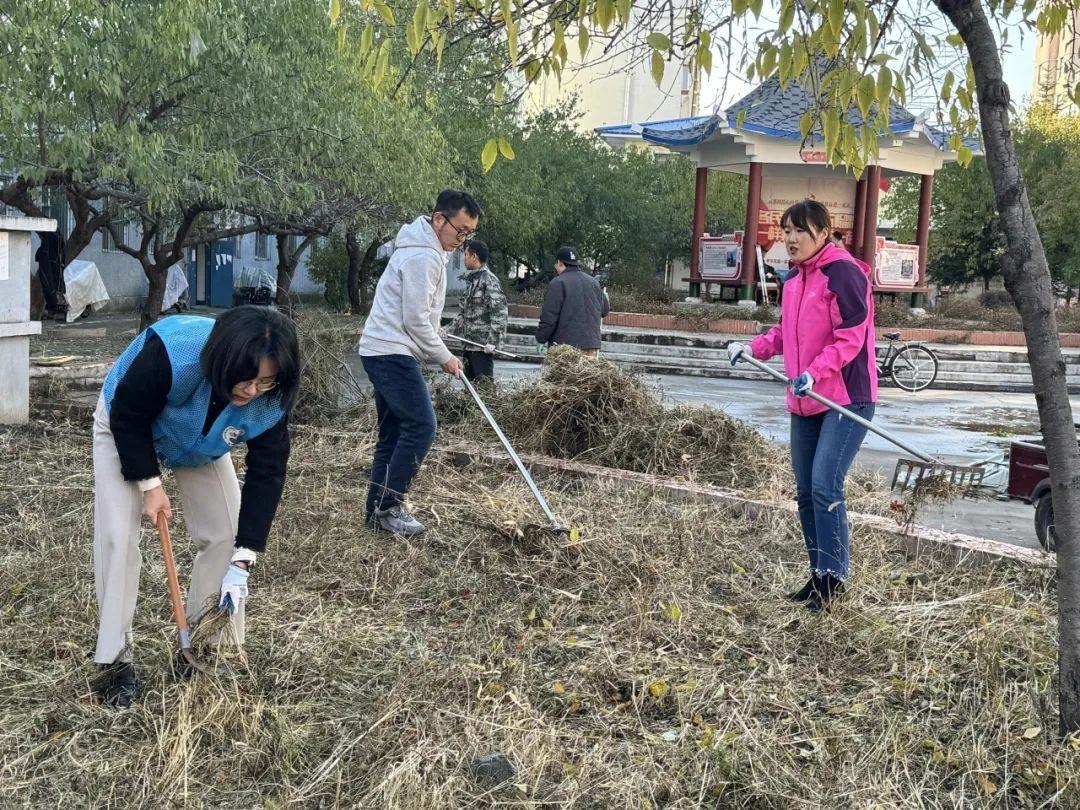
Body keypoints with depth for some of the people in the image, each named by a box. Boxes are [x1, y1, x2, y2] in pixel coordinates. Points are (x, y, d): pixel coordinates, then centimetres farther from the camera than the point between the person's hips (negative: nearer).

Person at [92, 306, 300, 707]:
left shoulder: (269, 401, -33)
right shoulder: (171, 353, -44)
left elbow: (267, 474, -27)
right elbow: (128, 418, -27)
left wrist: (242, 562, -30)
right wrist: (149, 484, -26)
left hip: (200, 445, 3)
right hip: (126, 431, -3)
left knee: (227, 534, -6)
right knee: (118, 536, -13)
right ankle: (114, 662, -4)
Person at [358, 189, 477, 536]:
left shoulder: (425, 250, 18)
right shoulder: (423, 256, -16)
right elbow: (415, 320, -18)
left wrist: (438, 349, 20)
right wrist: (444, 357, -8)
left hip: (384, 351, 11)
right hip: (392, 352, -11)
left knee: (394, 432, 10)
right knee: (421, 426, -14)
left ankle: (378, 508, 13)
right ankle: (388, 506, -10)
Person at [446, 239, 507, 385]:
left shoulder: (489, 280, -11)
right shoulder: (471, 280, 16)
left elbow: (499, 312, -18)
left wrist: (492, 341, -23)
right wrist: (449, 330, 17)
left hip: (483, 346, -9)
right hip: (470, 344, 9)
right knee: (470, 383, 12)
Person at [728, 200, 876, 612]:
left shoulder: (843, 272, -13)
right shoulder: (794, 280, 13)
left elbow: (851, 335, -19)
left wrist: (815, 372, -27)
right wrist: (755, 347, 6)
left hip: (847, 399, -9)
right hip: (805, 403, 9)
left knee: (825, 486, -15)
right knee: (806, 491, 11)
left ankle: (834, 575, -5)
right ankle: (819, 574, 22)